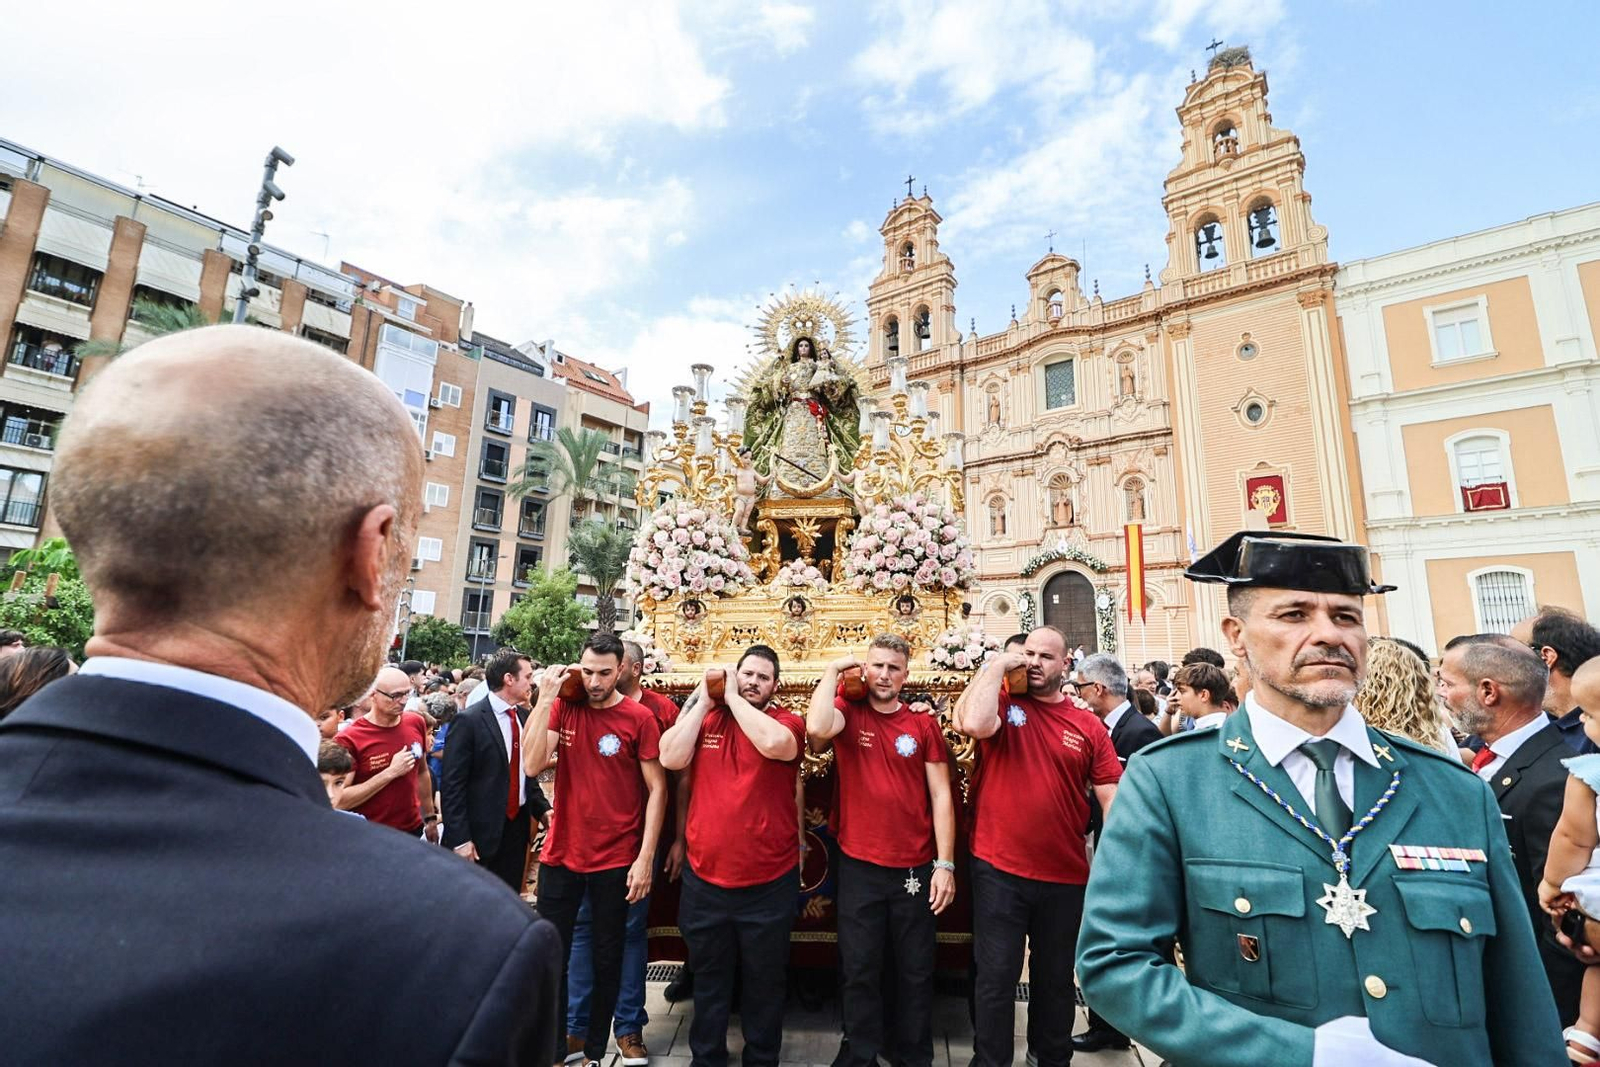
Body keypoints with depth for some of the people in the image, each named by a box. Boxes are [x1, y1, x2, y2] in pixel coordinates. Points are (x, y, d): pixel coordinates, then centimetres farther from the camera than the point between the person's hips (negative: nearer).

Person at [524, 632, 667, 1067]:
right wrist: (545, 699, -19)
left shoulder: (639, 718, -12)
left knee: (607, 958, 14)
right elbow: (532, 765, -13)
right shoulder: (562, 706, -3)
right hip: (560, 854, 2)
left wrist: (646, 857, -13)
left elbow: (657, 789, -9)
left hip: (617, 861, -2)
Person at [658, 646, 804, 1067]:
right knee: (709, 981, 21)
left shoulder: (787, 721, -7)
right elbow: (671, 758, -12)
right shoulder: (704, 716, 2)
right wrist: (703, 701, -11)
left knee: (764, 984, 17)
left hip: (768, 883, -2)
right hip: (704, 878, 2)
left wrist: (733, 698, -18)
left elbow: (775, 743, -29)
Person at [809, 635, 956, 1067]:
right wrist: (833, 670, -18)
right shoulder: (848, 711, -5)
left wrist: (945, 864, -6)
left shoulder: (923, 724, -1)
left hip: (915, 867, 2)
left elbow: (941, 795, -1)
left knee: (915, 969, 16)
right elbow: (817, 729, -28)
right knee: (859, 969, 12)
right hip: (858, 866, -1)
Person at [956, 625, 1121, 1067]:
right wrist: (997, 664, -18)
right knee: (996, 976, 7)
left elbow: (1112, 800, 2)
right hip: (999, 871, -2)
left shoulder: (1089, 726, 1)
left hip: (1066, 877, 3)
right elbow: (973, 724, -28)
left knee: (1056, 977, 21)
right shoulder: (1002, 702, -5)